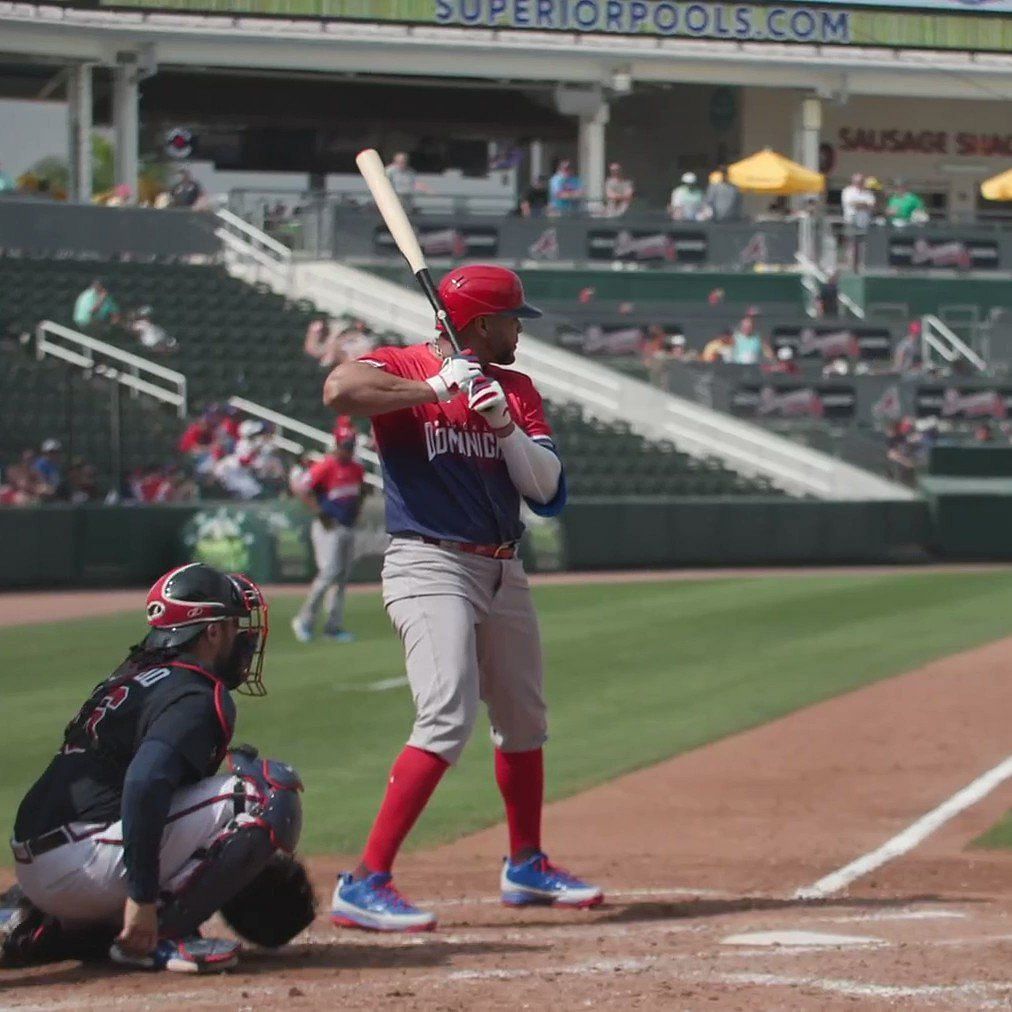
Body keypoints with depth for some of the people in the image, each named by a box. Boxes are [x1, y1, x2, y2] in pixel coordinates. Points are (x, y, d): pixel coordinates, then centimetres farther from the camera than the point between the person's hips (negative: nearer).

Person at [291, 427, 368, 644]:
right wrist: (321, 513, -18)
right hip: (329, 528, -8)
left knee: (343, 577, 8)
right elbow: (300, 489, -19)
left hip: (348, 527, 8)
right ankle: (305, 620, -5)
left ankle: (334, 625, 13)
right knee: (329, 573, -15)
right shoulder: (326, 467, -12)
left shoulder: (357, 469, 10)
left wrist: (355, 514, 12)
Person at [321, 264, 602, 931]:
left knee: (524, 720, 20)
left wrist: (504, 423, -13)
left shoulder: (516, 388, 11)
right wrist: (434, 388, -24)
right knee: (449, 718, -22)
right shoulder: (405, 370, -7)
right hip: (430, 567, -8)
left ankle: (527, 865, 39)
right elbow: (339, 389, -30)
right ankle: (366, 884, -25)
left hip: (503, 572, 8)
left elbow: (547, 486, 2)